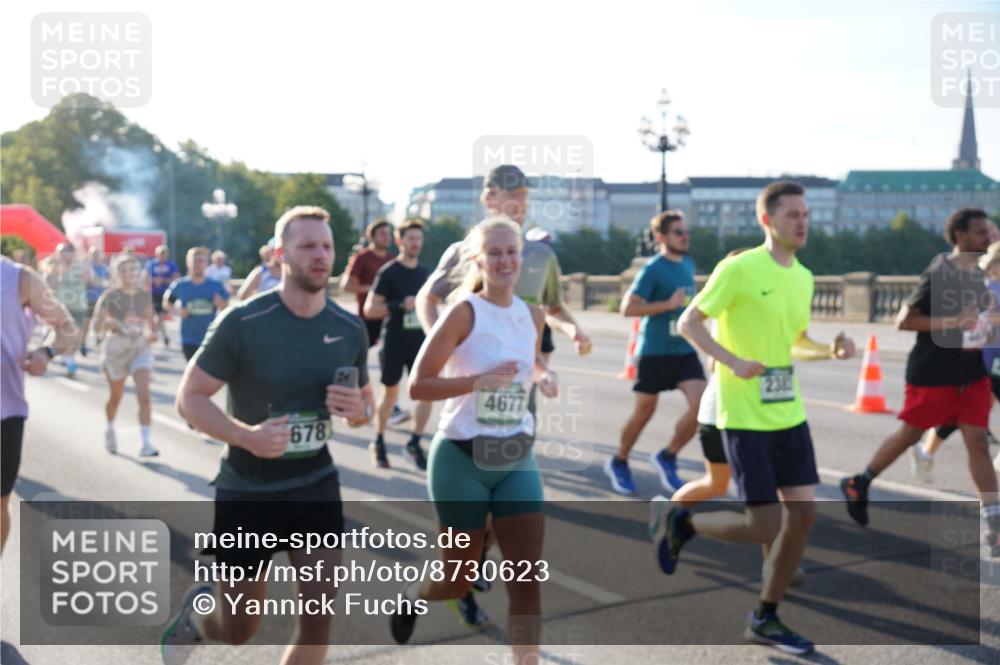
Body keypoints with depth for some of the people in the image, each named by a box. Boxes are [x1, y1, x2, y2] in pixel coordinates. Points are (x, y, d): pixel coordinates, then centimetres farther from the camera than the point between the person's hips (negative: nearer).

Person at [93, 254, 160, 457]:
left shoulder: (145, 294, 2)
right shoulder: (110, 295, -8)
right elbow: (96, 326, -11)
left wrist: (153, 333, 0)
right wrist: (109, 323, -31)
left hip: (140, 348, 2)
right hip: (116, 348, -1)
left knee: (144, 395, -14)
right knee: (116, 396, 14)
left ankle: (146, 444, -16)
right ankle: (110, 430, 44)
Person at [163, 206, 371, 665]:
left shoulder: (350, 330, -3)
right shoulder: (242, 322, -17)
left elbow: (364, 404, 11)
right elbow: (189, 398, -12)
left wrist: (358, 410, -15)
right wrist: (246, 436, -29)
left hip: (316, 484, 3)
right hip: (247, 489, -3)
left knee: (318, 619, -2)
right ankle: (197, 612, 49)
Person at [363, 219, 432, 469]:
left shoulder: (425, 273, 9)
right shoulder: (388, 272, -8)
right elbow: (370, 310, -12)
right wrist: (401, 306, -22)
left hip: (420, 340, 4)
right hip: (394, 342, -4)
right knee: (391, 392, 8)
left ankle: (415, 443, 7)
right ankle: (378, 442, 27)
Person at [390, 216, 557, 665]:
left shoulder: (533, 317, 4)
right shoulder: (464, 313, -13)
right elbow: (417, 386, -16)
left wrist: (543, 378, 2)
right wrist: (478, 381, -28)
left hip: (517, 459, 4)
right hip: (462, 458, -4)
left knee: (528, 579, -3)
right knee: (461, 581, 11)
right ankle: (413, 596, 46)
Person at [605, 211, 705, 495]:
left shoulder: (688, 265, 8)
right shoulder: (653, 269, -13)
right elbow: (628, 308, -18)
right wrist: (669, 304, -22)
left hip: (685, 350, 5)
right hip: (655, 351, -5)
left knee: (701, 404, -11)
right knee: (644, 412, 7)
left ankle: (667, 457, 9)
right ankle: (618, 463, 30)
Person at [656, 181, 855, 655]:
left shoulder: (803, 277, 12)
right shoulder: (738, 269, -11)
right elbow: (688, 324, -9)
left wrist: (831, 350, 3)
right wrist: (733, 361, -23)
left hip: (789, 415, 7)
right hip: (745, 419, -7)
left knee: (803, 513, 3)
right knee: (765, 527, -8)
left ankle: (765, 619, 20)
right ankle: (682, 523, 20)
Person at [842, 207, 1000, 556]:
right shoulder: (939, 273, -16)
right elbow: (903, 320, -20)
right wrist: (953, 322, -26)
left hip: (971, 374, 6)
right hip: (932, 375, -6)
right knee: (910, 434, 9)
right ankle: (859, 483, 31)